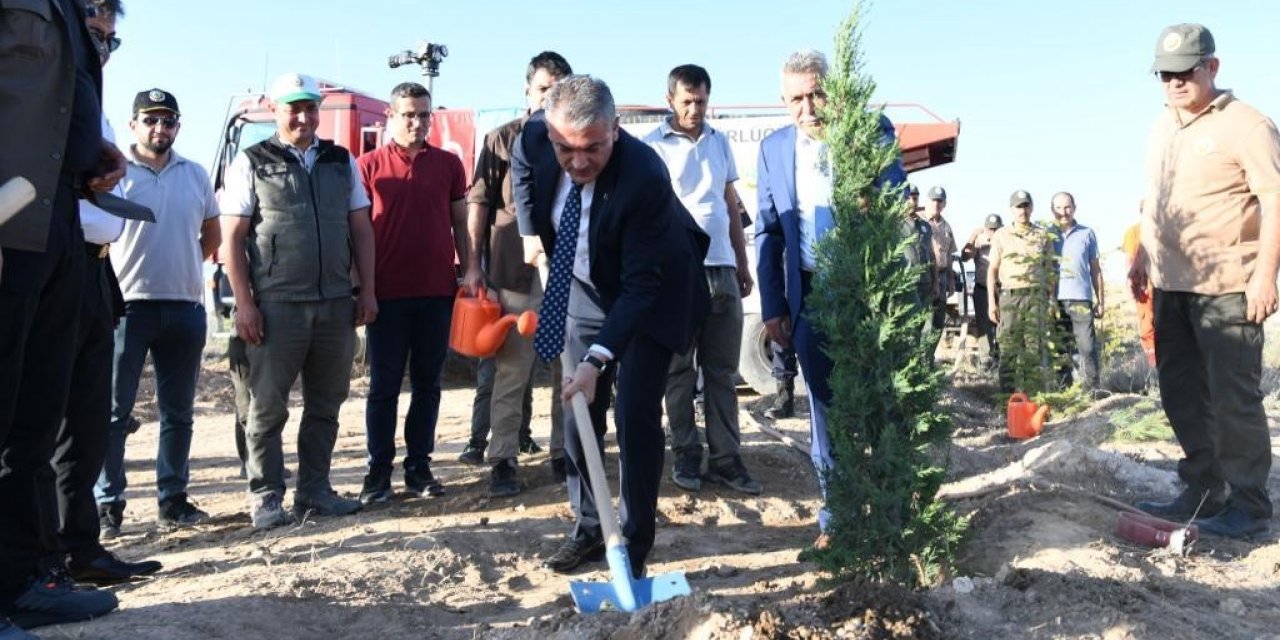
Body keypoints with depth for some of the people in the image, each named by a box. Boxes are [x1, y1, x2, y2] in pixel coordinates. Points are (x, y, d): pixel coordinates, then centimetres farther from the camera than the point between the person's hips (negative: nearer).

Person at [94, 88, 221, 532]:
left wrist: (182, 265, 12)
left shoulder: (196, 175, 11)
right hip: (128, 306, -4)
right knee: (114, 412, -1)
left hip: (185, 308, 5)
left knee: (178, 412, 10)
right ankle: (107, 503, 7)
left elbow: (212, 236, 21)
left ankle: (173, 499, 20)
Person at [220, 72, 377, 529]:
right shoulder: (251, 163, 3)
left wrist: (367, 291, 5)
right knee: (268, 407, 3)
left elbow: (361, 229, 13)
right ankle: (266, 496, 13)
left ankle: (314, 490, 21)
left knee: (325, 405, 10)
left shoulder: (342, 162, 13)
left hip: (336, 304, 4)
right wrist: (244, 303, -8)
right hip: (276, 305, -3)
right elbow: (233, 238, -1)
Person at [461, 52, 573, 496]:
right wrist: (473, 265, -4)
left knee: (568, 371, 9)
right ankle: (503, 461, 8)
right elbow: (478, 204, 3)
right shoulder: (502, 140, 5)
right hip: (514, 272, -2)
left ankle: (564, 453, 21)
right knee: (511, 371, 1)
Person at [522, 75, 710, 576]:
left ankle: (635, 544, 7)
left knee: (636, 415, -10)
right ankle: (588, 529, 24)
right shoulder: (535, 138, -18)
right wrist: (537, 243, 0)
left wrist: (598, 358, -40)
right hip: (584, 290, 6)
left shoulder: (645, 177, -35)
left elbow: (641, 284, -33)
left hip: (650, 295, -5)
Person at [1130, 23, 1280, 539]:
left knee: (1234, 399, -2)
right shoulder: (1161, 127, 15)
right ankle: (1203, 493, 24)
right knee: (1182, 395, 12)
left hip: (1227, 288, -8)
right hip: (1171, 285, 8)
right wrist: (1142, 257, 19)